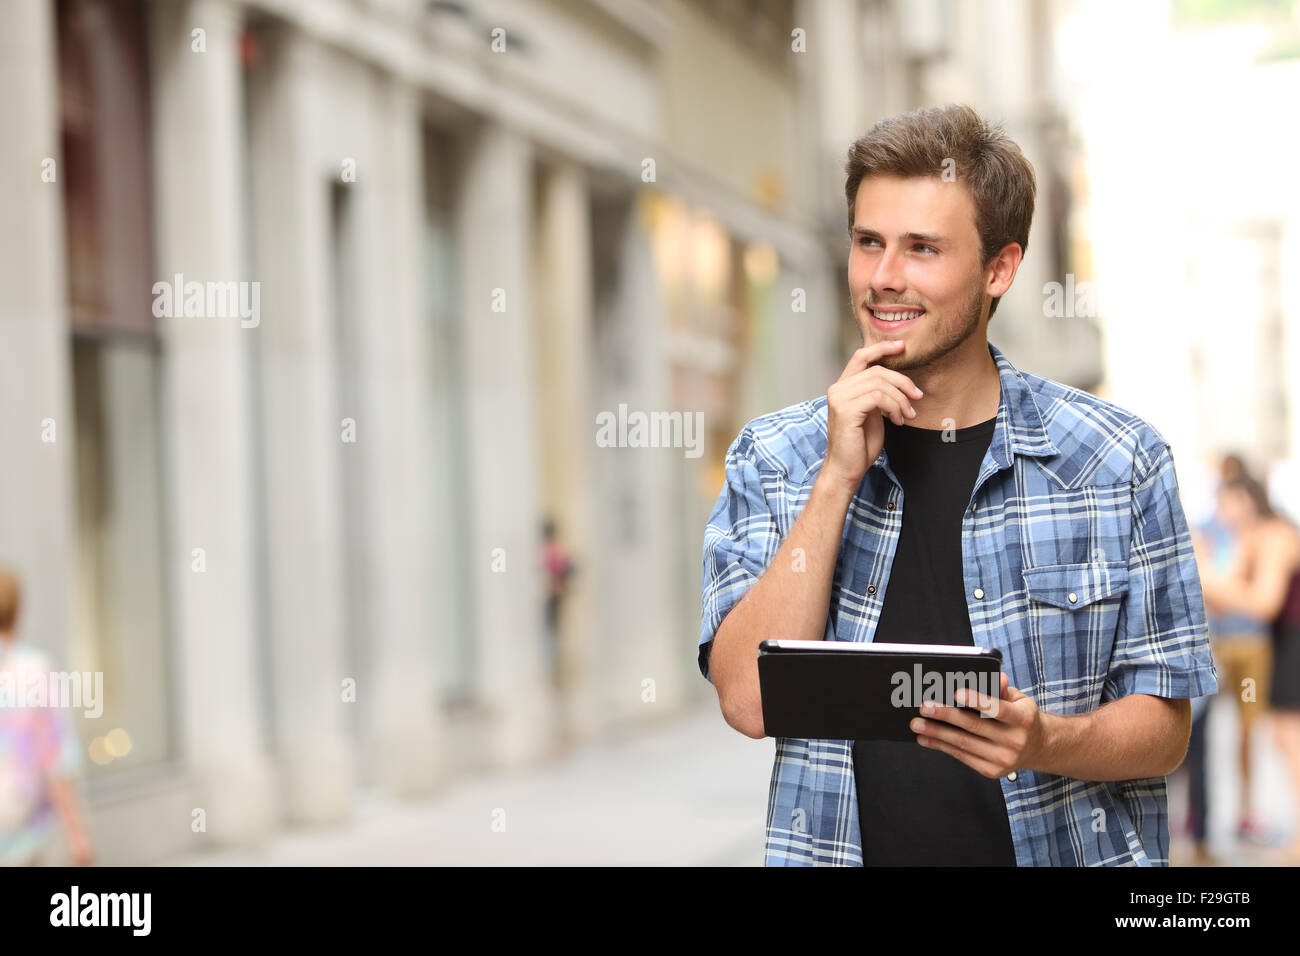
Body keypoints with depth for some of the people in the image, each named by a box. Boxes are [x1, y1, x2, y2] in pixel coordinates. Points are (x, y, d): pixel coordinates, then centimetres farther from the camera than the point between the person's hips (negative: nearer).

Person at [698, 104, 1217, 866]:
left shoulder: (1117, 461, 1)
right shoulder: (772, 460, 5)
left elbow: (1164, 726, 5)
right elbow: (751, 702, -6)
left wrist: (1046, 742, -15)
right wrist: (840, 478, -10)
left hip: (1061, 847, 0)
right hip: (844, 846, 0)